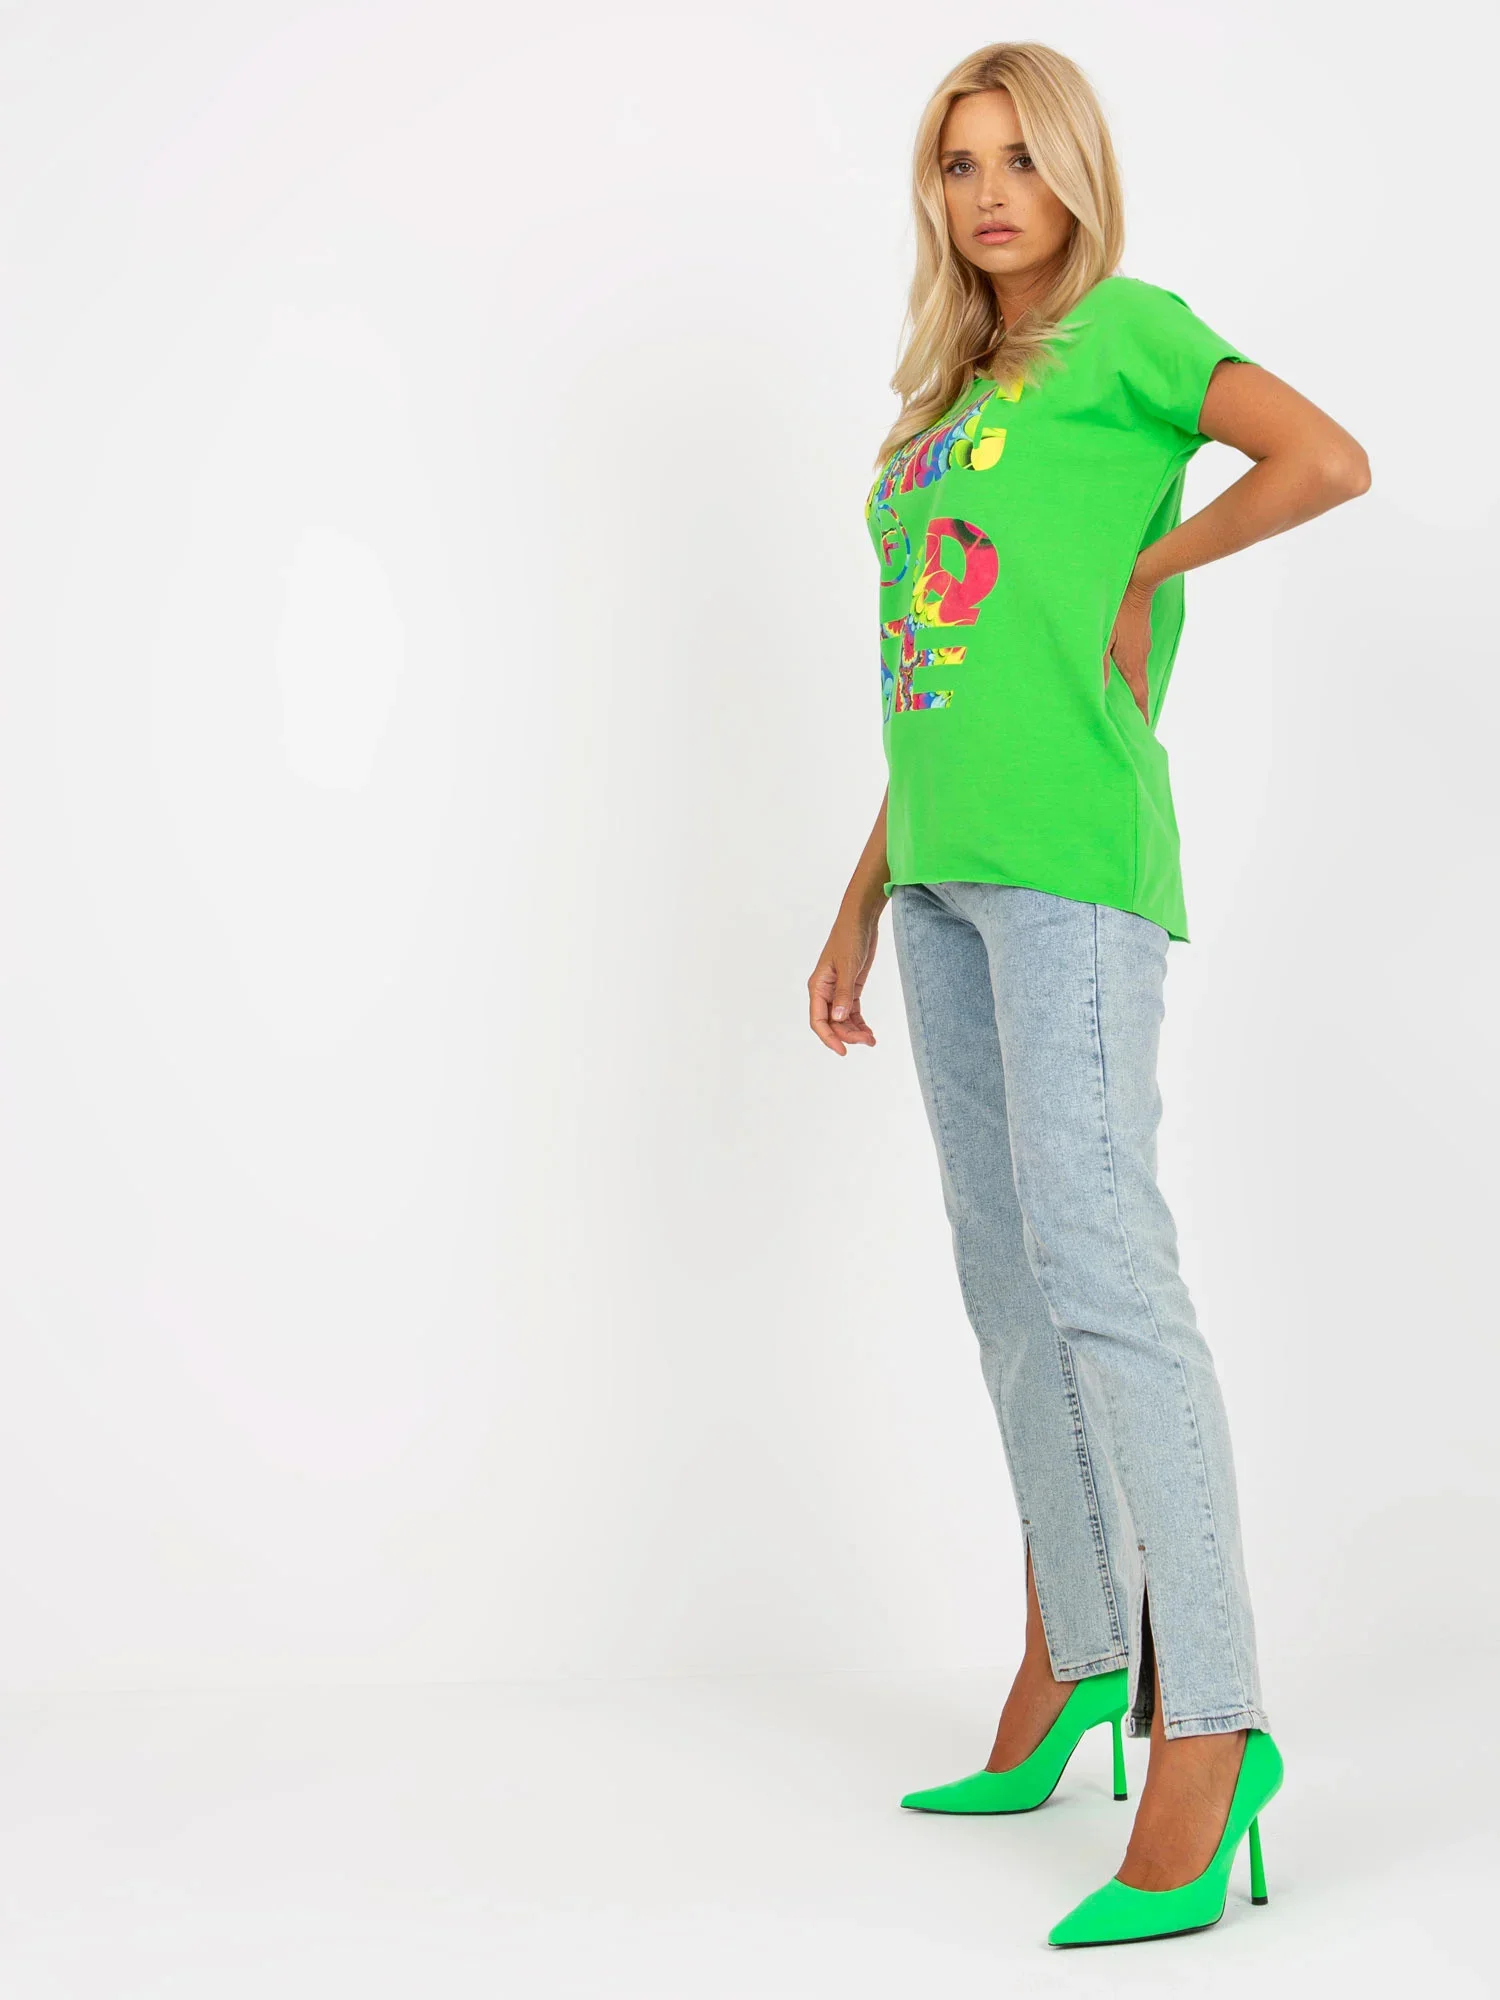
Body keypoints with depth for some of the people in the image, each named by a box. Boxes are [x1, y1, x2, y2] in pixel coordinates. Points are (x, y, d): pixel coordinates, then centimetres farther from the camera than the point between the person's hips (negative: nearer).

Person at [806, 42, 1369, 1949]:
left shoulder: (1124, 327, 2)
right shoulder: (945, 397, 22)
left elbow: (1328, 459, -16)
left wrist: (1145, 572, -6)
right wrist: (864, 904, 21)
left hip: (1072, 857, -8)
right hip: (945, 870, 8)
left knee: (1099, 1264, -16)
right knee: (1006, 1274, 12)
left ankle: (1209, 1725, -15)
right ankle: (1070, 1654, 24)